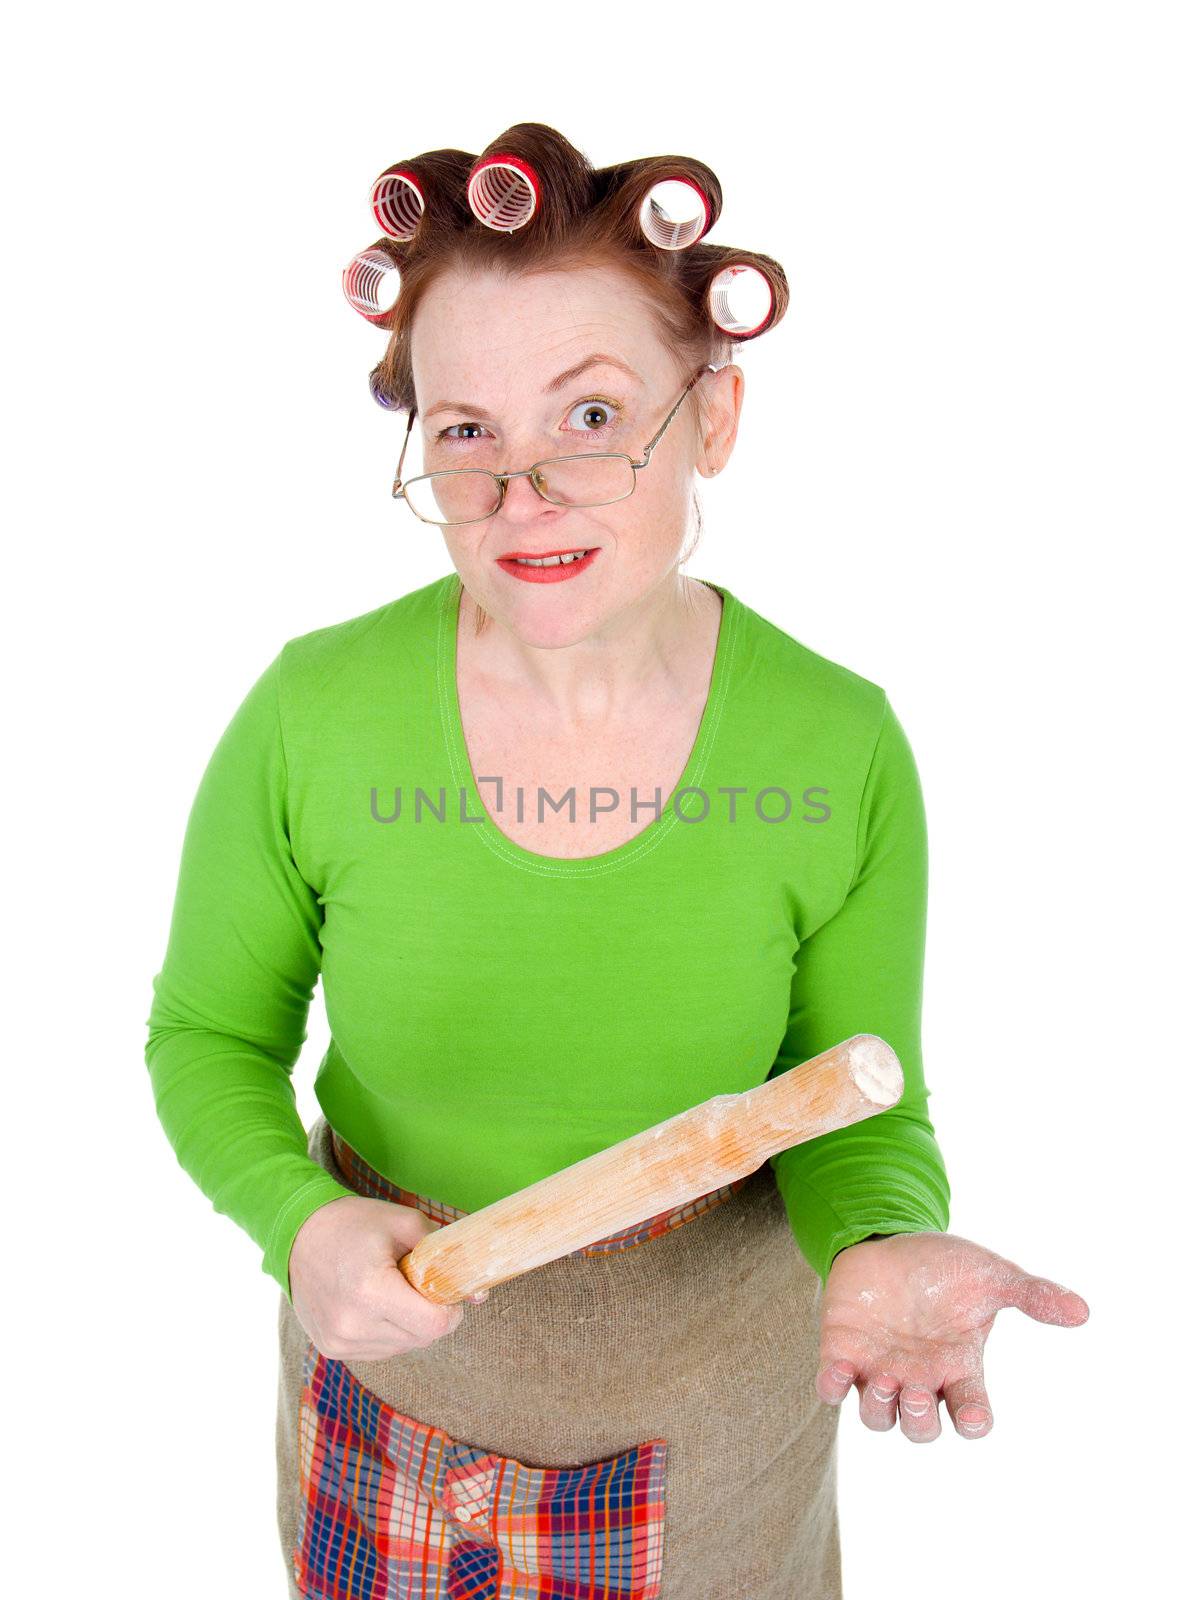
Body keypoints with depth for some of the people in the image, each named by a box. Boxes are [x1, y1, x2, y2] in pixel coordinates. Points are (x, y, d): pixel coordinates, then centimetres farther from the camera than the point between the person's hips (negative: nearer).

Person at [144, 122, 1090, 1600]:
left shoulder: (841, 751, -20)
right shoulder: (309, 717, -20)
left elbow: (860, 1106, -9)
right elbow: (210, 1036, -7)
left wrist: (882, 1249, -31)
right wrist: (299, 1225, -25)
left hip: (715, 1359, 0)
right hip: (397, 1341, 1)